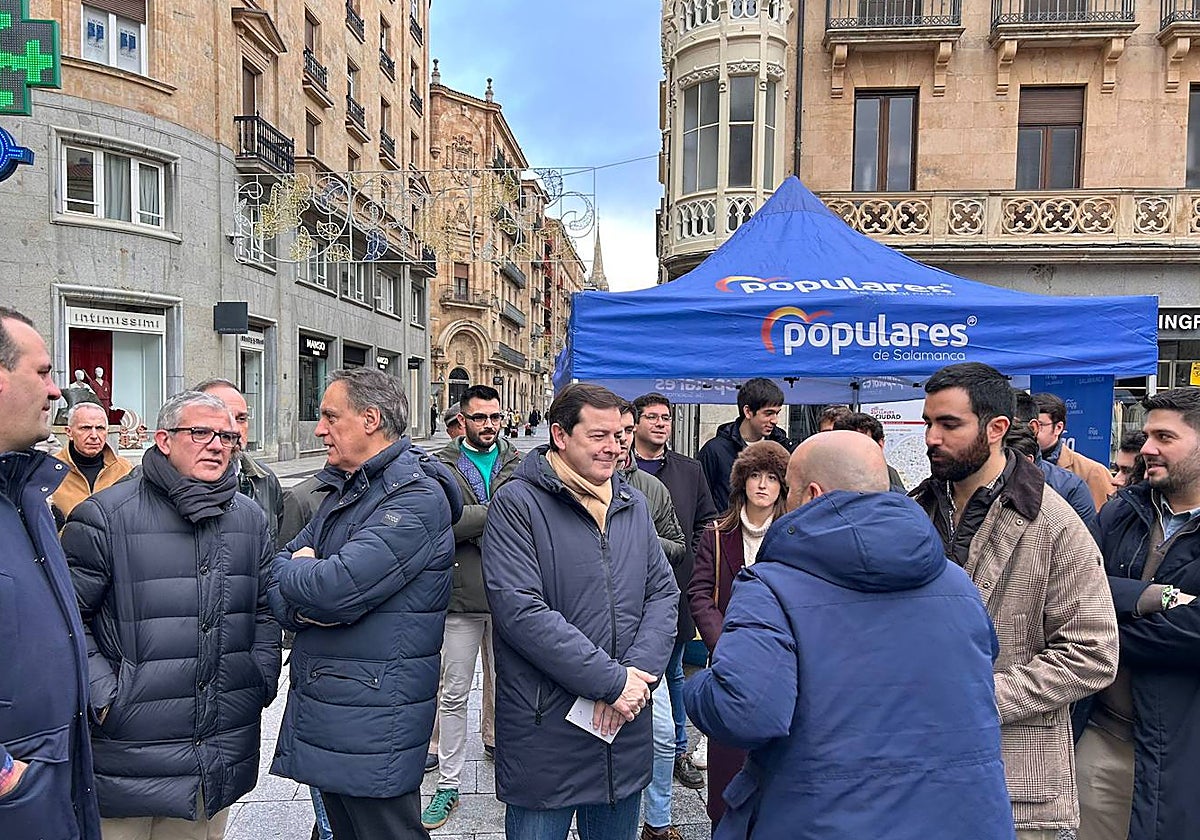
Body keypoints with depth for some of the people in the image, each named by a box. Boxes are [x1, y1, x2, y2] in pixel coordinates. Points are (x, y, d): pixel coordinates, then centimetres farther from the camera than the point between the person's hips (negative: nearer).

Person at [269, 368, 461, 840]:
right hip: (321, 712, 9)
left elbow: (338, 590, -27)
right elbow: (279, 574, 11)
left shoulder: (416, 497, -18)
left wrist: (290, 570, -6)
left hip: (373, 725, -8)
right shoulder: (344, 489, 13)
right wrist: (302, 605, -12)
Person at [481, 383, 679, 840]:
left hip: (625, 729, 6)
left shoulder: (633, 505, 8)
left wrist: (637, 673, -11)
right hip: (544, 734, -5)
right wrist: (613, 681, -19)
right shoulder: (517, 503, -12)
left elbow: (663, 593, 6)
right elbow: (521, 610, -21)